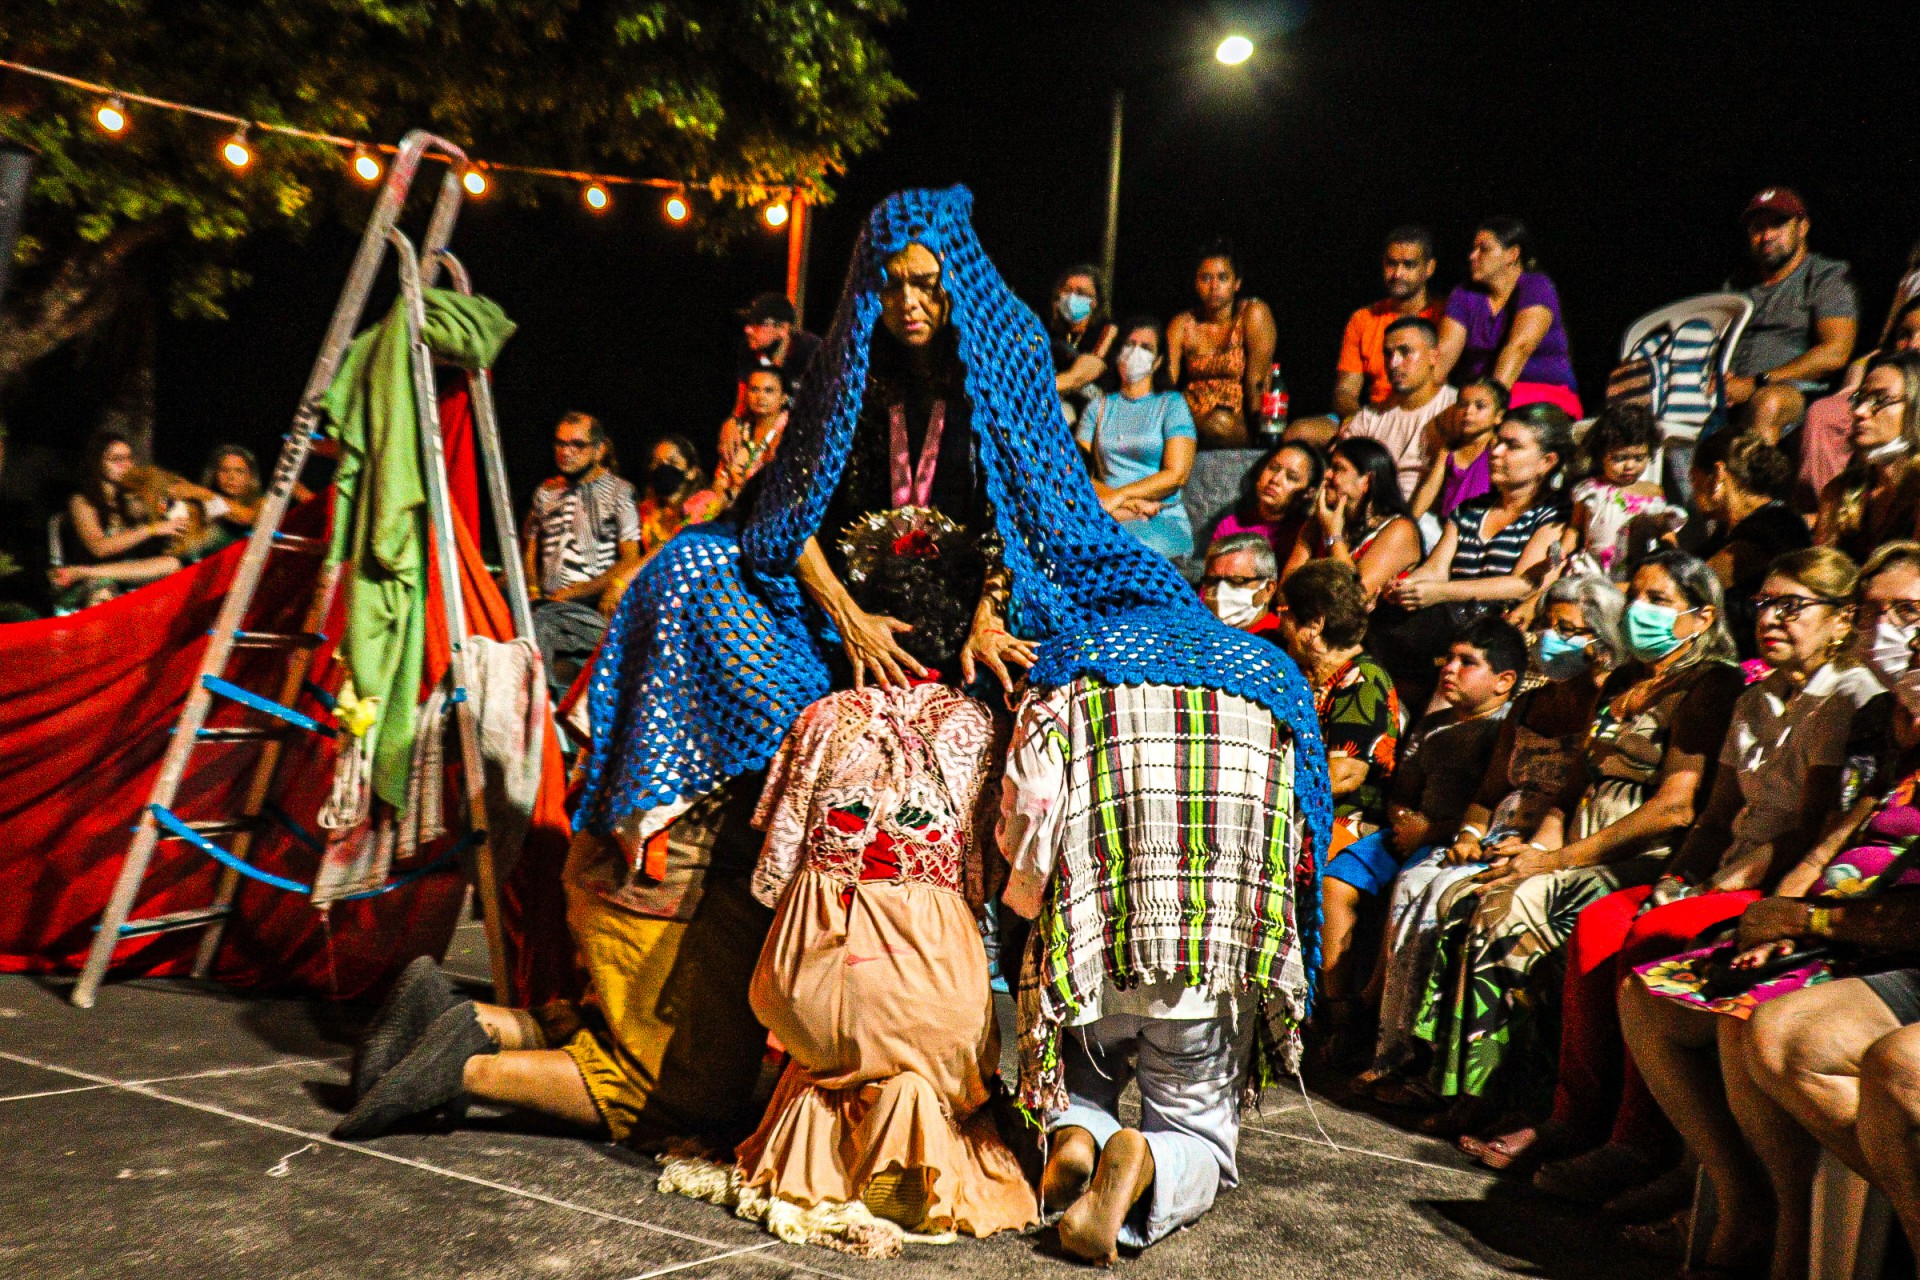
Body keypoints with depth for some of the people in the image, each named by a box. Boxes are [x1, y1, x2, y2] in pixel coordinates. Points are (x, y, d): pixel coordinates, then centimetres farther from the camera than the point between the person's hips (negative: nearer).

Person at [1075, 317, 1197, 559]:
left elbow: (1176, 474, -2)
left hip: (1165, 522, -2)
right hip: (1110, 517, 2)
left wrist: (1118, 497, -14)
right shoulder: (1099, 407, 19)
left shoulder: (1171, 403, 11)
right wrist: (1130, 504, -10)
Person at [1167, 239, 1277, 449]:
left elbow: (1257, 381, -9)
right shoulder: (1182, 324, 9)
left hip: (1240, 427, -2)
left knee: (1220, 423, -35)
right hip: (1192, 420, 3)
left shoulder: (1254, 314, -3)